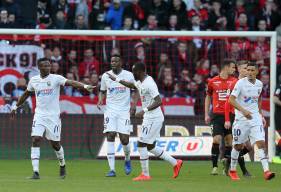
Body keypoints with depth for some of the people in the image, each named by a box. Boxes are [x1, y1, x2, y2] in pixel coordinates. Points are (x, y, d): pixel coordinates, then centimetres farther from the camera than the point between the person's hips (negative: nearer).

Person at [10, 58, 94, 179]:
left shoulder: (56, 78, -6)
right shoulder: (34, 80, 6)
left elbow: (70, 83, -21)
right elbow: (26, 94, 22)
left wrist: (85, 86, -37)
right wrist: (16, 107, 29)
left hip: (53, 116, -2)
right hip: (39, 116, 2)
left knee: (55, 144, 5)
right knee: (36, 140, -14)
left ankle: (62, 165, 34)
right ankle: (36, 172, -15)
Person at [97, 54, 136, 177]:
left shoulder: (128, 75, -1)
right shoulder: (105, 76, 4)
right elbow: (102, 91, 16)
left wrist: (134, 104, -7)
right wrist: (100, 100, -5)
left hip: (124, 110, -1)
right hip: (110, 110, 1)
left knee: (124, 139, -5)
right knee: (110, 137, -11)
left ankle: (127, 160, 28)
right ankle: (112, 169, -11)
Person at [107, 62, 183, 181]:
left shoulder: (149, 84, -20)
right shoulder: (141, 82, 10)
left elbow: (159, 101, -26)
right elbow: (132, 85, 34)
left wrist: (144, 110, -31)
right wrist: (116, 79, 35)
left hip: (153, 119, -10)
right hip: (149, 118, 10)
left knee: (141, 144, -6)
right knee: (150, 146, 15)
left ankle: (145, 175, -2)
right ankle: (175, 163, 20)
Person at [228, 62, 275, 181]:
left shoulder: (259, 84, 7)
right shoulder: (241, 83, -10)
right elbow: (231, 99, -15)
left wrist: (261, 115, 17)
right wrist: (243, 110, -27)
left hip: (255, 118, 3)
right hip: (241, 118, -3)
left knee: (261, 143, -12)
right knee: (238, 146, 6)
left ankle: (266, 171, -19)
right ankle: (232, 170, 25)